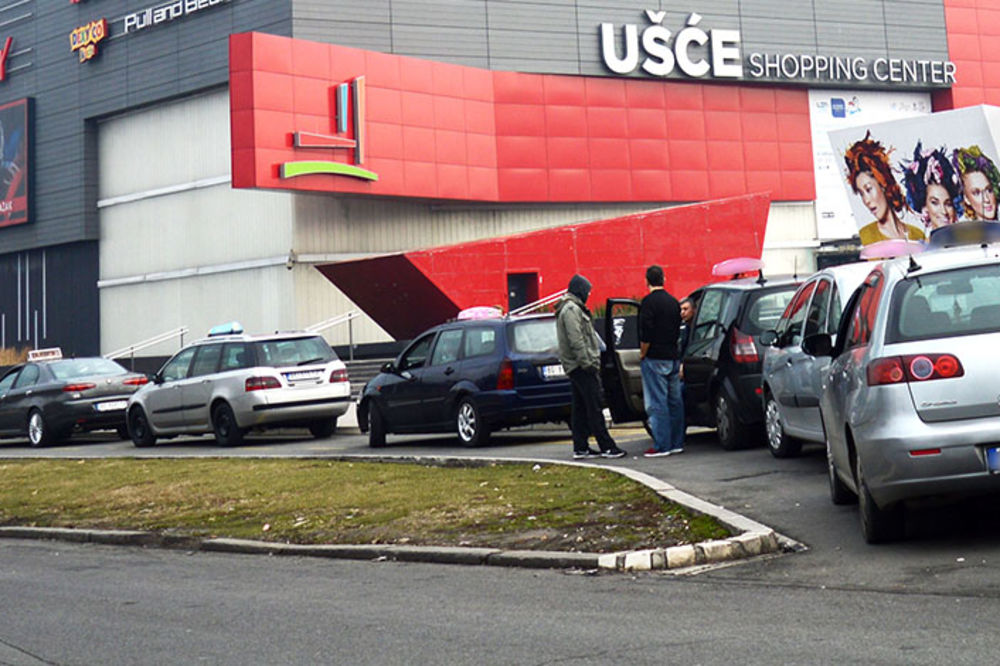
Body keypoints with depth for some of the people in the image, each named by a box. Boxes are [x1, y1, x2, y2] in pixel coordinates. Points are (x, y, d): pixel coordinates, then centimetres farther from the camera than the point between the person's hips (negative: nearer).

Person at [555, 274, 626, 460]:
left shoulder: (571, 308, 20)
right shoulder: (572, 309, -14)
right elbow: (576, 341, -21)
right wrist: (587, 363, -20)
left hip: (575, 367, 11)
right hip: (581, 367, -11)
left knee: (580, 408, 10)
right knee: (594, 407, -9)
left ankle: (580, 447, 12)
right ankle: (607, 446, -8)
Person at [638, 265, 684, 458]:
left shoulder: (649, 302, -12)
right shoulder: (673, 301, 12)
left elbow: (646, 333, -17)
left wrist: (642, 354, -6)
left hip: (655, 359, -8)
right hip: (673, 357, 8)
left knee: (657, 404, -5)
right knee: (675, 401, 11)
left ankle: (662, 445, -5)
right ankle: (676, 443, 16)